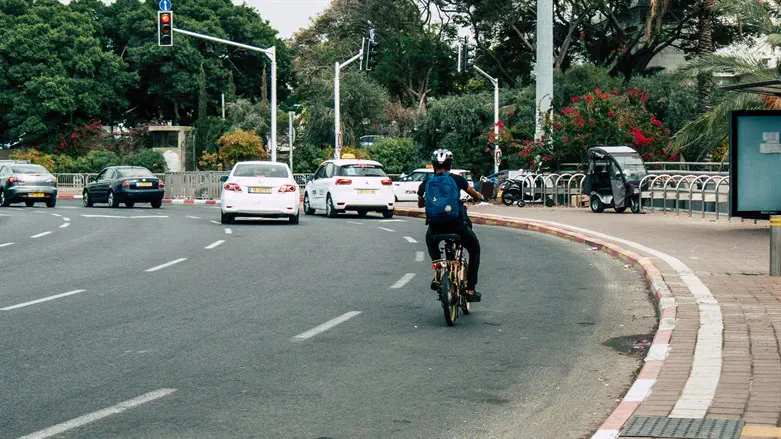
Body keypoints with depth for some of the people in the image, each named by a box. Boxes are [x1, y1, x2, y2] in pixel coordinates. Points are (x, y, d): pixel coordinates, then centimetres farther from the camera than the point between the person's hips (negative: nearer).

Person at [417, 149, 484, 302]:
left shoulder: (427, 182, 5)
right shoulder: (456, 179, 0)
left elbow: (420, 204, 21)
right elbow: (476, 195, 11)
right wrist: (479, 196, 35)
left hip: (435, 227, 2)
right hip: (457, 225, -2)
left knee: (430, 241, 38)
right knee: (474, 249, 22)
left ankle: (438, 275, 24)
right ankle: (470, 289, 14)